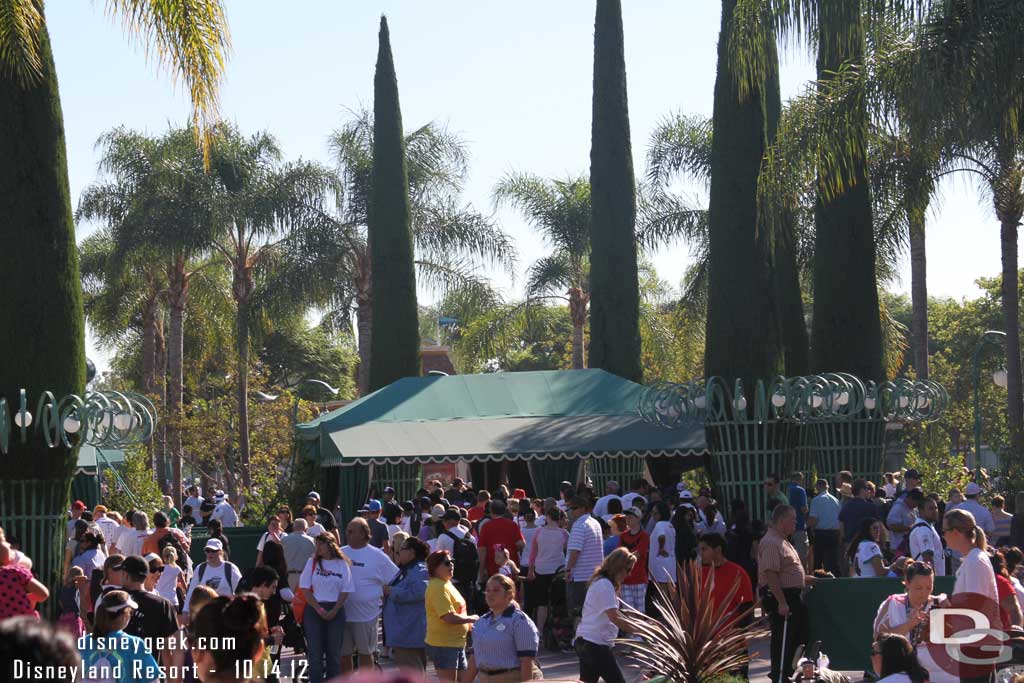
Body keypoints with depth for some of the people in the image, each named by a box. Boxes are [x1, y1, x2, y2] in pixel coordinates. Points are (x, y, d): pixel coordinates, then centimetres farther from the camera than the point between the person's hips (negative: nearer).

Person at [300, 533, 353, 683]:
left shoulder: (342, 564, 3)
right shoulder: (312, 562, 3)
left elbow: (345, 591, 2)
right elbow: (305, 588, -1)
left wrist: (333, 611, -9)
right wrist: (319, 609, -10)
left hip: (336, 610, 0)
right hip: (313, 610, 0)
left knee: (334, 652, 4)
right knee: (315, 651, -2)